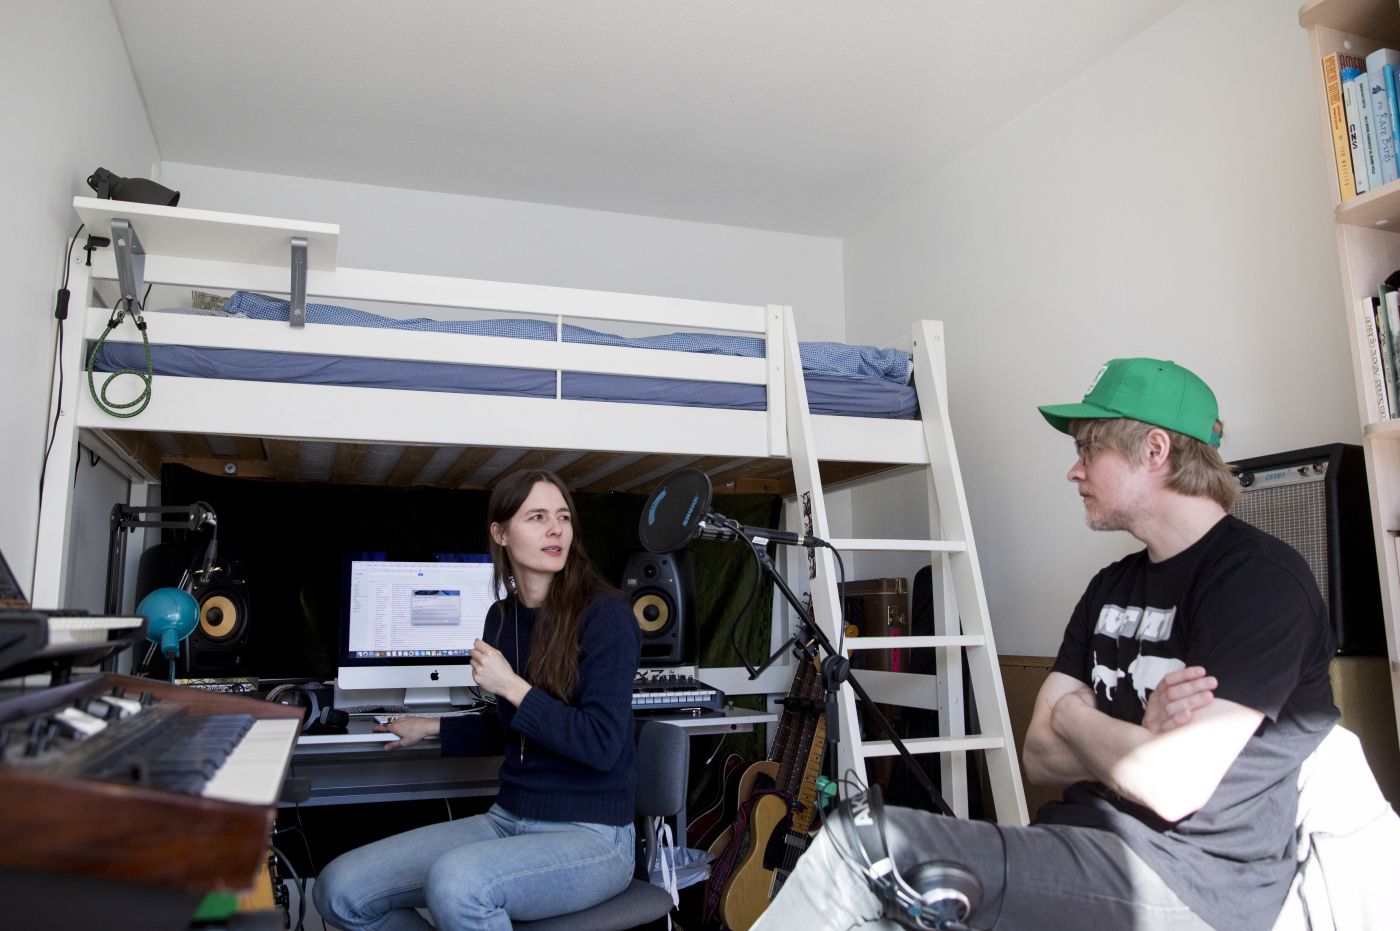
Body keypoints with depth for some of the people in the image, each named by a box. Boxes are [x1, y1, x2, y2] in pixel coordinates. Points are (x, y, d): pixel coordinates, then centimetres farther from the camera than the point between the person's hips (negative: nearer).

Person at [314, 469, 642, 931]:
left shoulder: (604, 614, -14)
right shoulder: (502, 617, 7)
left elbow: (601, 744, -20)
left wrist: (512, 686, -18)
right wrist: (429, 727, 27)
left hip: (591, 836, -7)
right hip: (509, 819, 7)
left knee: (452, 882, -35)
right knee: (340, 889, -4)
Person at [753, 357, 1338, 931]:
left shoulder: (1259, 578, -10)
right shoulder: (1112, 587, 15)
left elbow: (1173, 786, -20)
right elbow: (1041, 757, 8)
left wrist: (1074, 714, -2)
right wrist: (1140, 737, -11)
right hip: (1083, 847, 7)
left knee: (863, 845, -19)